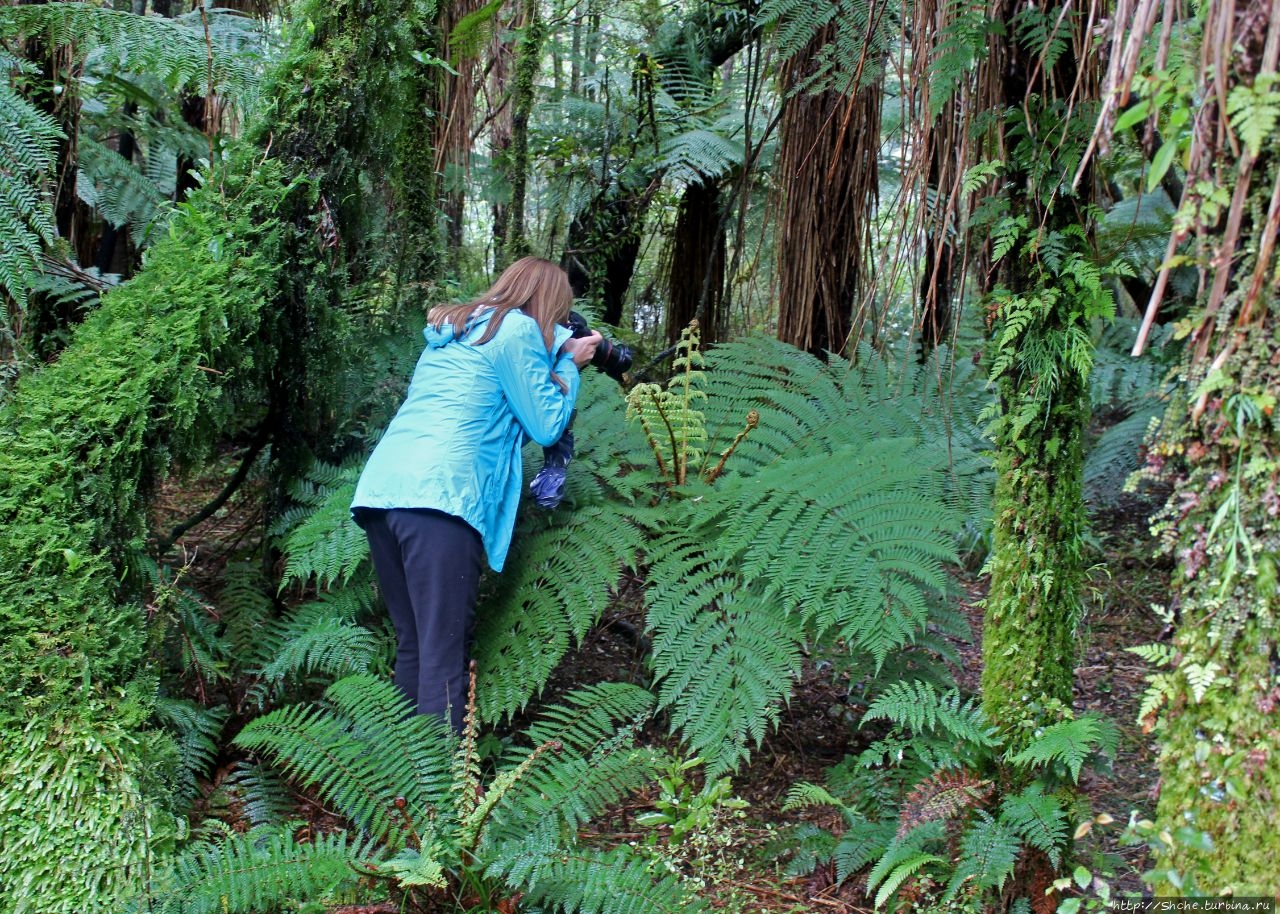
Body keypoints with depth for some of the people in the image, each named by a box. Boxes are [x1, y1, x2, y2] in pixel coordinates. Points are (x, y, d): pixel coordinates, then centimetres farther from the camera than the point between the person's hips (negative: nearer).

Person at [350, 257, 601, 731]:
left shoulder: (452, 328, 27)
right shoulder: (518, 329, 4)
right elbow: (547, 426, 5)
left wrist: (557, 357, 28)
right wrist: (569, 364, 19)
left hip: (381, 485, 8)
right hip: (438, 495, -8)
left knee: (412, 647, 14)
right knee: (443, 659, -9)